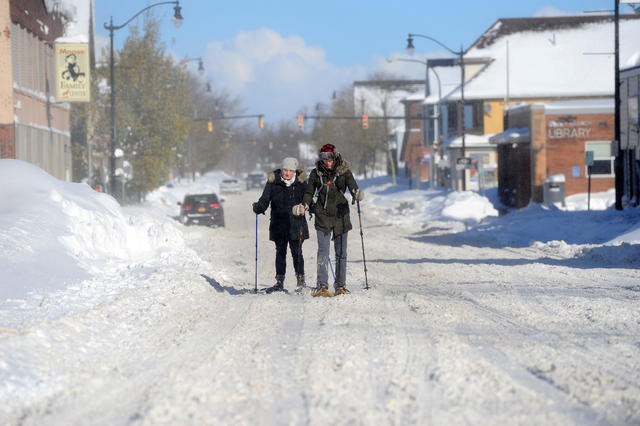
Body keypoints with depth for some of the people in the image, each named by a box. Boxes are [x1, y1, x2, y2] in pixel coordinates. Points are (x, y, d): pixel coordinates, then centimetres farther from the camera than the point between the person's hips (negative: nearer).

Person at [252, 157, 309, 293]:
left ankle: (300, 280, 10)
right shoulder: (273, 182, 1)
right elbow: (265, 199, 1)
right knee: (280, 252, 5)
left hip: (296, 224, -1)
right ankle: (279, 282, 10)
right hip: (279, 224, 1)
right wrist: (258, 208, -17)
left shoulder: (301, 182, 3)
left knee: (296, 252, -2)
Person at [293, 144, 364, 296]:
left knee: (341, 252, 6)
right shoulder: (316, 173, 2)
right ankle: (322, 286, -17)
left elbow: (352, 186, -12)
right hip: (323, 216, -1)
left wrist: (357, 194, -36)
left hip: (340, 215, 1)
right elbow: (309, 193, 7)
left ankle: (340, 286, 15)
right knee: (323, 252, -11)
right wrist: (304, 206, -11)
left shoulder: (344, 171, -1)